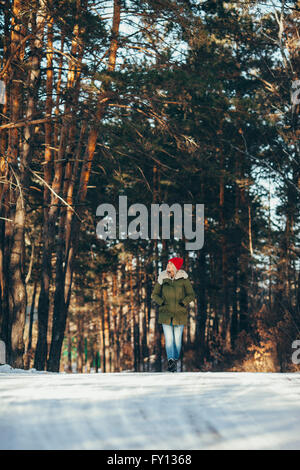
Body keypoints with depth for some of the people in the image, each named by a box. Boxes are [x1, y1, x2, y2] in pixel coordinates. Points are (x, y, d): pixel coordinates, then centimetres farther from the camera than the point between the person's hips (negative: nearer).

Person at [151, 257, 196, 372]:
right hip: (166, 314, 0)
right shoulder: (162, 278, -1)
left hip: (180, 314, 0)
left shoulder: (183, 278, -5)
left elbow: (191, 295, 2)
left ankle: (175, 360, 21)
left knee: (177, 339, 5)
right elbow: (154, 295, 7)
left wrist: (183, 303, -13)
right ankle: (171, 360, -18)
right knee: (168, 338, -10)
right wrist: (162, 302, -9)